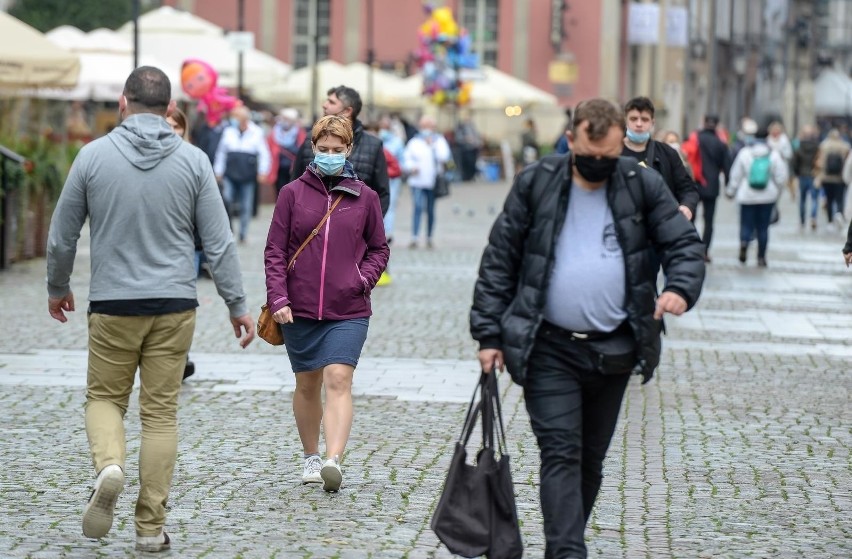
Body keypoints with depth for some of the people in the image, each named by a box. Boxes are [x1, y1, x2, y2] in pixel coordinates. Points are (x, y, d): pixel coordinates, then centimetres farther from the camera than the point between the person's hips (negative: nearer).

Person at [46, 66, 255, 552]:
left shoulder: (94, 155, -3)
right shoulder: (193, 161, -2)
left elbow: (62, 235, 5)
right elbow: (219, 241, -2)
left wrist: (58, 288, 21)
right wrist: (238, 304, 6)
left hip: (112, 305, -1)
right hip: (175, 306, 1)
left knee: (105, 397, 15)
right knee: (161, 412, 6)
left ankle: (109, 465, -16)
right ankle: (151, 526, 6)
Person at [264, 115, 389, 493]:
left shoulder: (364, 197, 5)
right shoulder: (293, 193, 2)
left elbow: (378, 249, 14)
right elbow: (275, 250, 2)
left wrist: (363, 279, -5)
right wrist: (278, 298, -8)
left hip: (348, 311, -1)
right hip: (300, 309, 1)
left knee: (338, 380, -15)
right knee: (307, 385, 12)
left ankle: (334, 461, -26)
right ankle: (311, 457, 27)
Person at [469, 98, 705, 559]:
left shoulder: (642, 185, 1)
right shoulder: (535, 184, -1)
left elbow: (684, 243, 5)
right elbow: (499, 262, 2)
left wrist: (681, 288, -18)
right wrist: (489, 334, -2)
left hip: (614, 349, 2)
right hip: (549, 348, -2)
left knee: (591, 459, 12)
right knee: (561, 453, -11)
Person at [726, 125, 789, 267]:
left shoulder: (744, 153, -4)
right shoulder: (774, 155, -4)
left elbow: (736, 175, -1)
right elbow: (781, 177, -3)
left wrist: (731, 191, 12)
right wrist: (777, 191, 16)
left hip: (747, 196, -1)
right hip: (767, 196, 1)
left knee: (746, 225, 4)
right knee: (763, 227, 10)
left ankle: (744, 242, -28)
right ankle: (761, 257, 11)